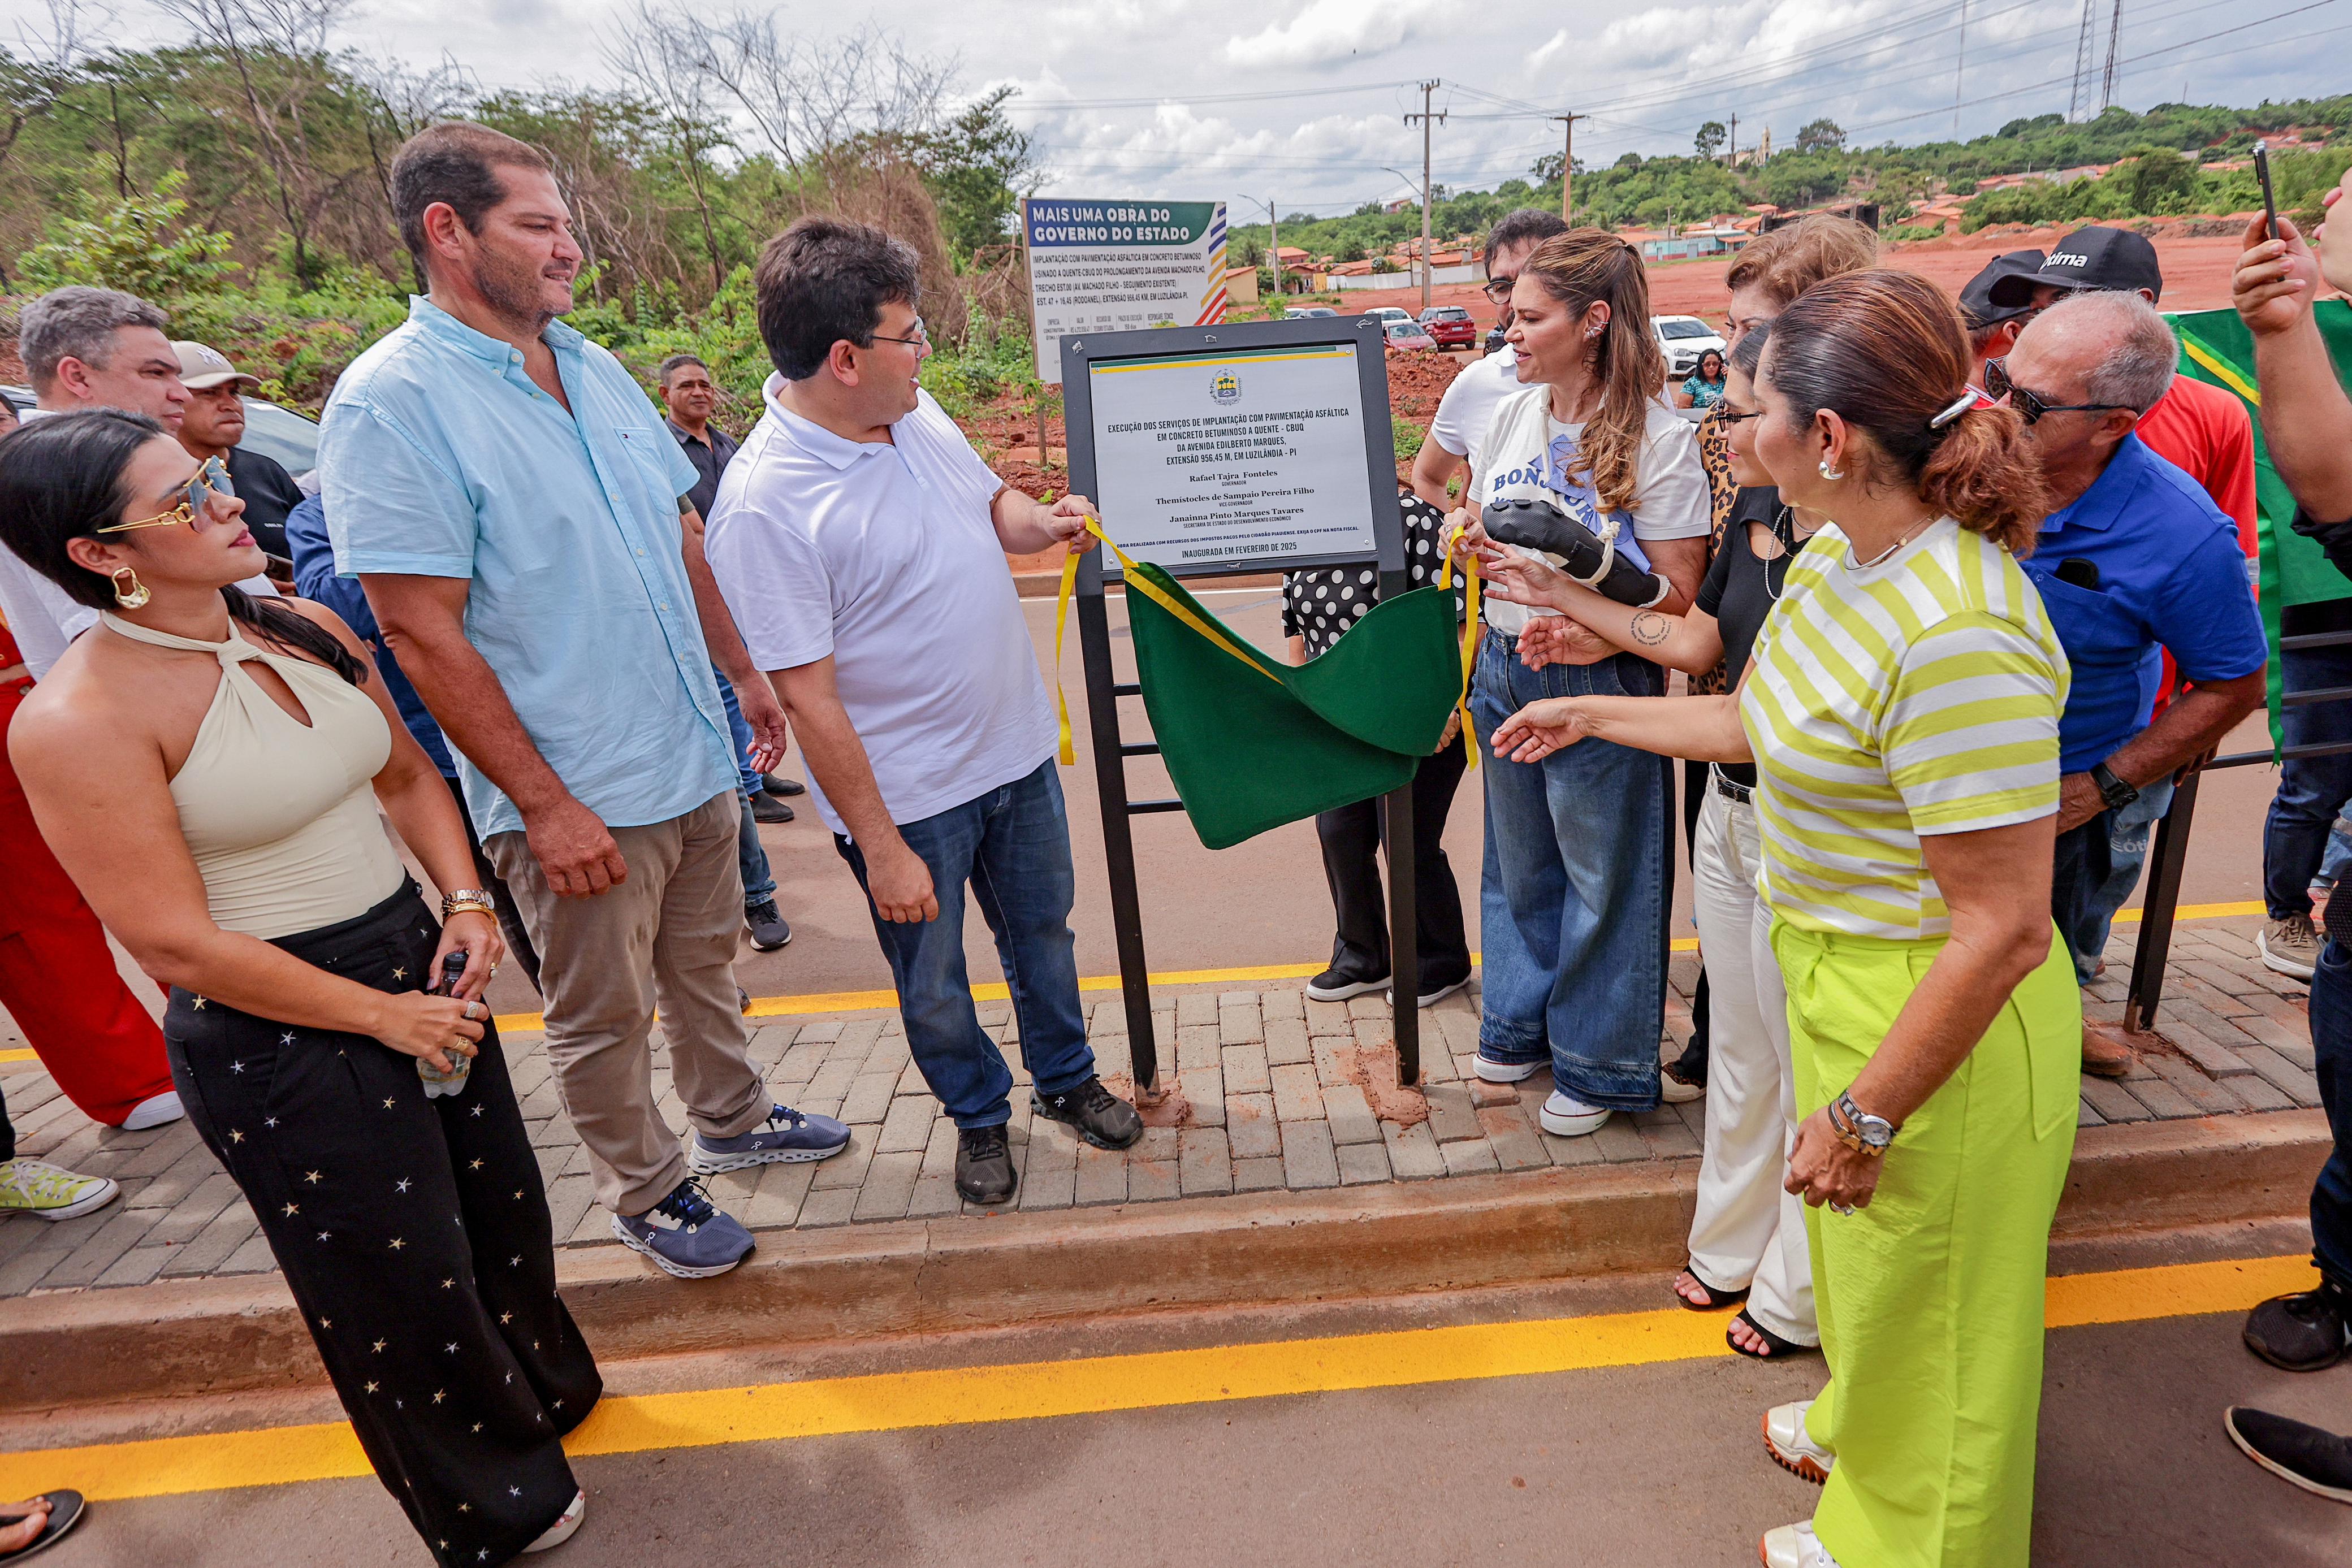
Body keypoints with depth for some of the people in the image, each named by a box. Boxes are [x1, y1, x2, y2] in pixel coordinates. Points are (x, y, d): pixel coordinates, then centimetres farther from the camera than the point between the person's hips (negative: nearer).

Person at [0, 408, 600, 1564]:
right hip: (278, 1033, -6)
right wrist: (383, 1016, -14)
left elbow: (406, 776, 10)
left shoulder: (306, 628, -1)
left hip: (418, 962, 7)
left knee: (498, 1205, 23)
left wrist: (465, 903, -5)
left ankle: (541, 1392, 53)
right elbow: (178, 947, -20)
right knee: (400, 1277, 12)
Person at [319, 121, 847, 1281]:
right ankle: (645, 1193, 33)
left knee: (704, 966, 24)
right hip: (578, 799, -7)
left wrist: (743, 673, 14)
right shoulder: (392, 402, -16)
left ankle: (731, 1119, 46)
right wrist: (546, 804, -19)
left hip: (694, 760, 7)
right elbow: (423, 634, -19)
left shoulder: (594, 369, 7)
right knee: (603, 1020, 12)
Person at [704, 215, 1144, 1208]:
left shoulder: (919, 415, -2)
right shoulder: (764, 504, -24)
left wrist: (1041, 522, -7)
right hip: (907, 797, -6)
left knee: (1043, 932, 23)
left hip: (1018, 751, 7)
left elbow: (991, 502, 17)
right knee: (932, 986, 15)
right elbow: (808, 699, -22)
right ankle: (979, 1116, 42)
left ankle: (1067, 1080, 47)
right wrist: (881, 848, -19)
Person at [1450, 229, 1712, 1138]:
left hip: (1600, 682, -6)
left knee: (1603, 875, 6)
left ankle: (1596, 1063, 24)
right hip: (1505, 668, 6)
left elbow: (1677, 592, -15)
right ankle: (1522, 1024, 38)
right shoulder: (1510, 416, 5)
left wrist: (1590, 636, -30)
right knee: (1518, 861, 18)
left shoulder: (1658, 439, -14)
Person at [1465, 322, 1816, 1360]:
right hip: (1731, 816, 8)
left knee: (1806, 1070, 11)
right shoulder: (1757, 508, 3)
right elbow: (1697, 644, 10)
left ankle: (1799, 1294, 34)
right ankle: (1734, 1247, 43)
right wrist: (1560, 596, 9)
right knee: (1741, 1054, 22)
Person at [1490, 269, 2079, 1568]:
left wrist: (1861, 1117, -21)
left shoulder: (1956, 636, -33)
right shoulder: (1840, 556, -3)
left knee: (1919, 1299, 18)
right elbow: (1770, 723, 12)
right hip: (1840, 972, 9)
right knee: (1860, 1257, 31)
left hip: (1937, 1023, -9)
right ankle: (1862, 1429, 60)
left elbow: (2002, 930, -29)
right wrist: (1596, 715, 19)